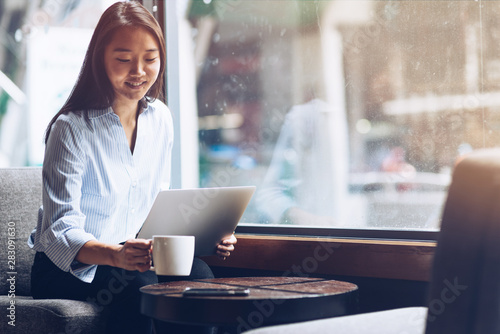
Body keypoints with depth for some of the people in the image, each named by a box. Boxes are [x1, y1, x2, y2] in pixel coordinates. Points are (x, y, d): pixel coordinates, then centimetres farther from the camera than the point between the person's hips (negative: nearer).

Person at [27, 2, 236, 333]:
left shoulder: (161, 118, 5)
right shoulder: (71, 128, -14)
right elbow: (61, 230, -20)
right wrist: (114, 255, -40)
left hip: (135, 257, 5)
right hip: (66, 269, -5)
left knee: (197, 273, -25)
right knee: (139, 288, -34)